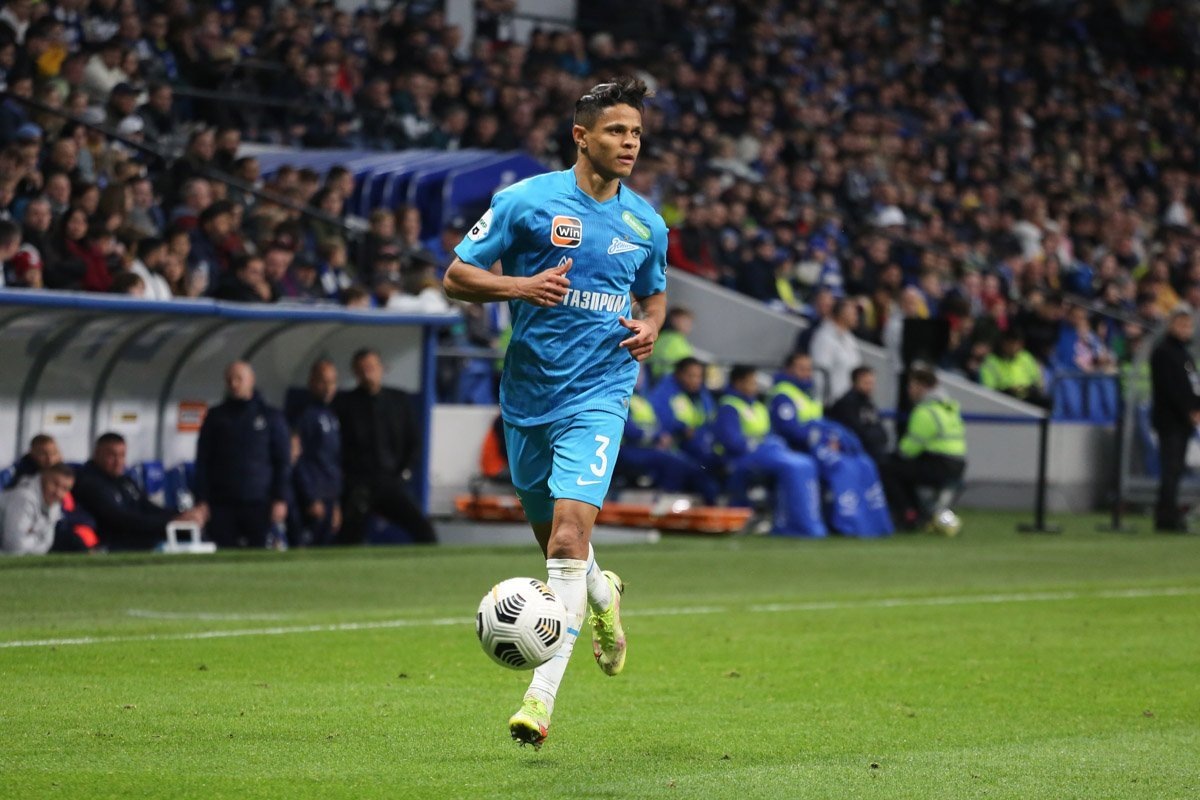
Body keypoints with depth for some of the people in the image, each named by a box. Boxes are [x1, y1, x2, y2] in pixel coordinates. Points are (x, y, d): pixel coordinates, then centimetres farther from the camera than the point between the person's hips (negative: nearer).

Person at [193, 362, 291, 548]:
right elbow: (202, 461, 11)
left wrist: (280, 500, -3)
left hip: (260, 504, -2)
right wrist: (201, 501, 1)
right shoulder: (215, 417, 13)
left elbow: (283, 462, 7)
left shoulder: (271, 417, 9)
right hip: (222, 506, 2)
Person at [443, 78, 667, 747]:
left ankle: (543, 696, -18)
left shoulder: (647, 225, 5)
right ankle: (603, 595, 51)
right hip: (528, 396, 1)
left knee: (569, 538, -18)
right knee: (554, 541, 15)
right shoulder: (526, 201, -5)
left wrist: (650, 328, 1)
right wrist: (520, 286, -19)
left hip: (598, 396, -1)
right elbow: (457, 276, -1)